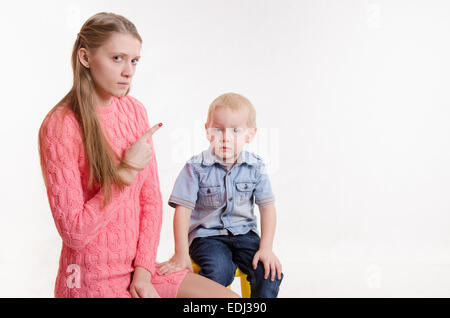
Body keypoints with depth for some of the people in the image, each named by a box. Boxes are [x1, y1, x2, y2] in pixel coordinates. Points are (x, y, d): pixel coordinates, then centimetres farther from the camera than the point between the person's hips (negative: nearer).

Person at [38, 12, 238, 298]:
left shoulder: (135, 110, 2)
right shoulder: (60, 127, -16)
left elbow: (151, 199, 4)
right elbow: (74, 232, -17)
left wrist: (144, 270, -5)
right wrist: (127, 171, -18)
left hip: (140, 268, 6)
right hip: (93, 282, -6)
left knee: (231, 300, -1)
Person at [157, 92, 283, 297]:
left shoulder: (256, 167, -2)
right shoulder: (196, 167, -9)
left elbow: (267, 207, 0)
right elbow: (183, 209, -11)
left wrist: (266, 248, -10)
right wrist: (181, 254, -17)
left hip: (244, 234, 3)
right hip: (206, 235, -3)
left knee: (269, 271, -17)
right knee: (219, 269, -32)